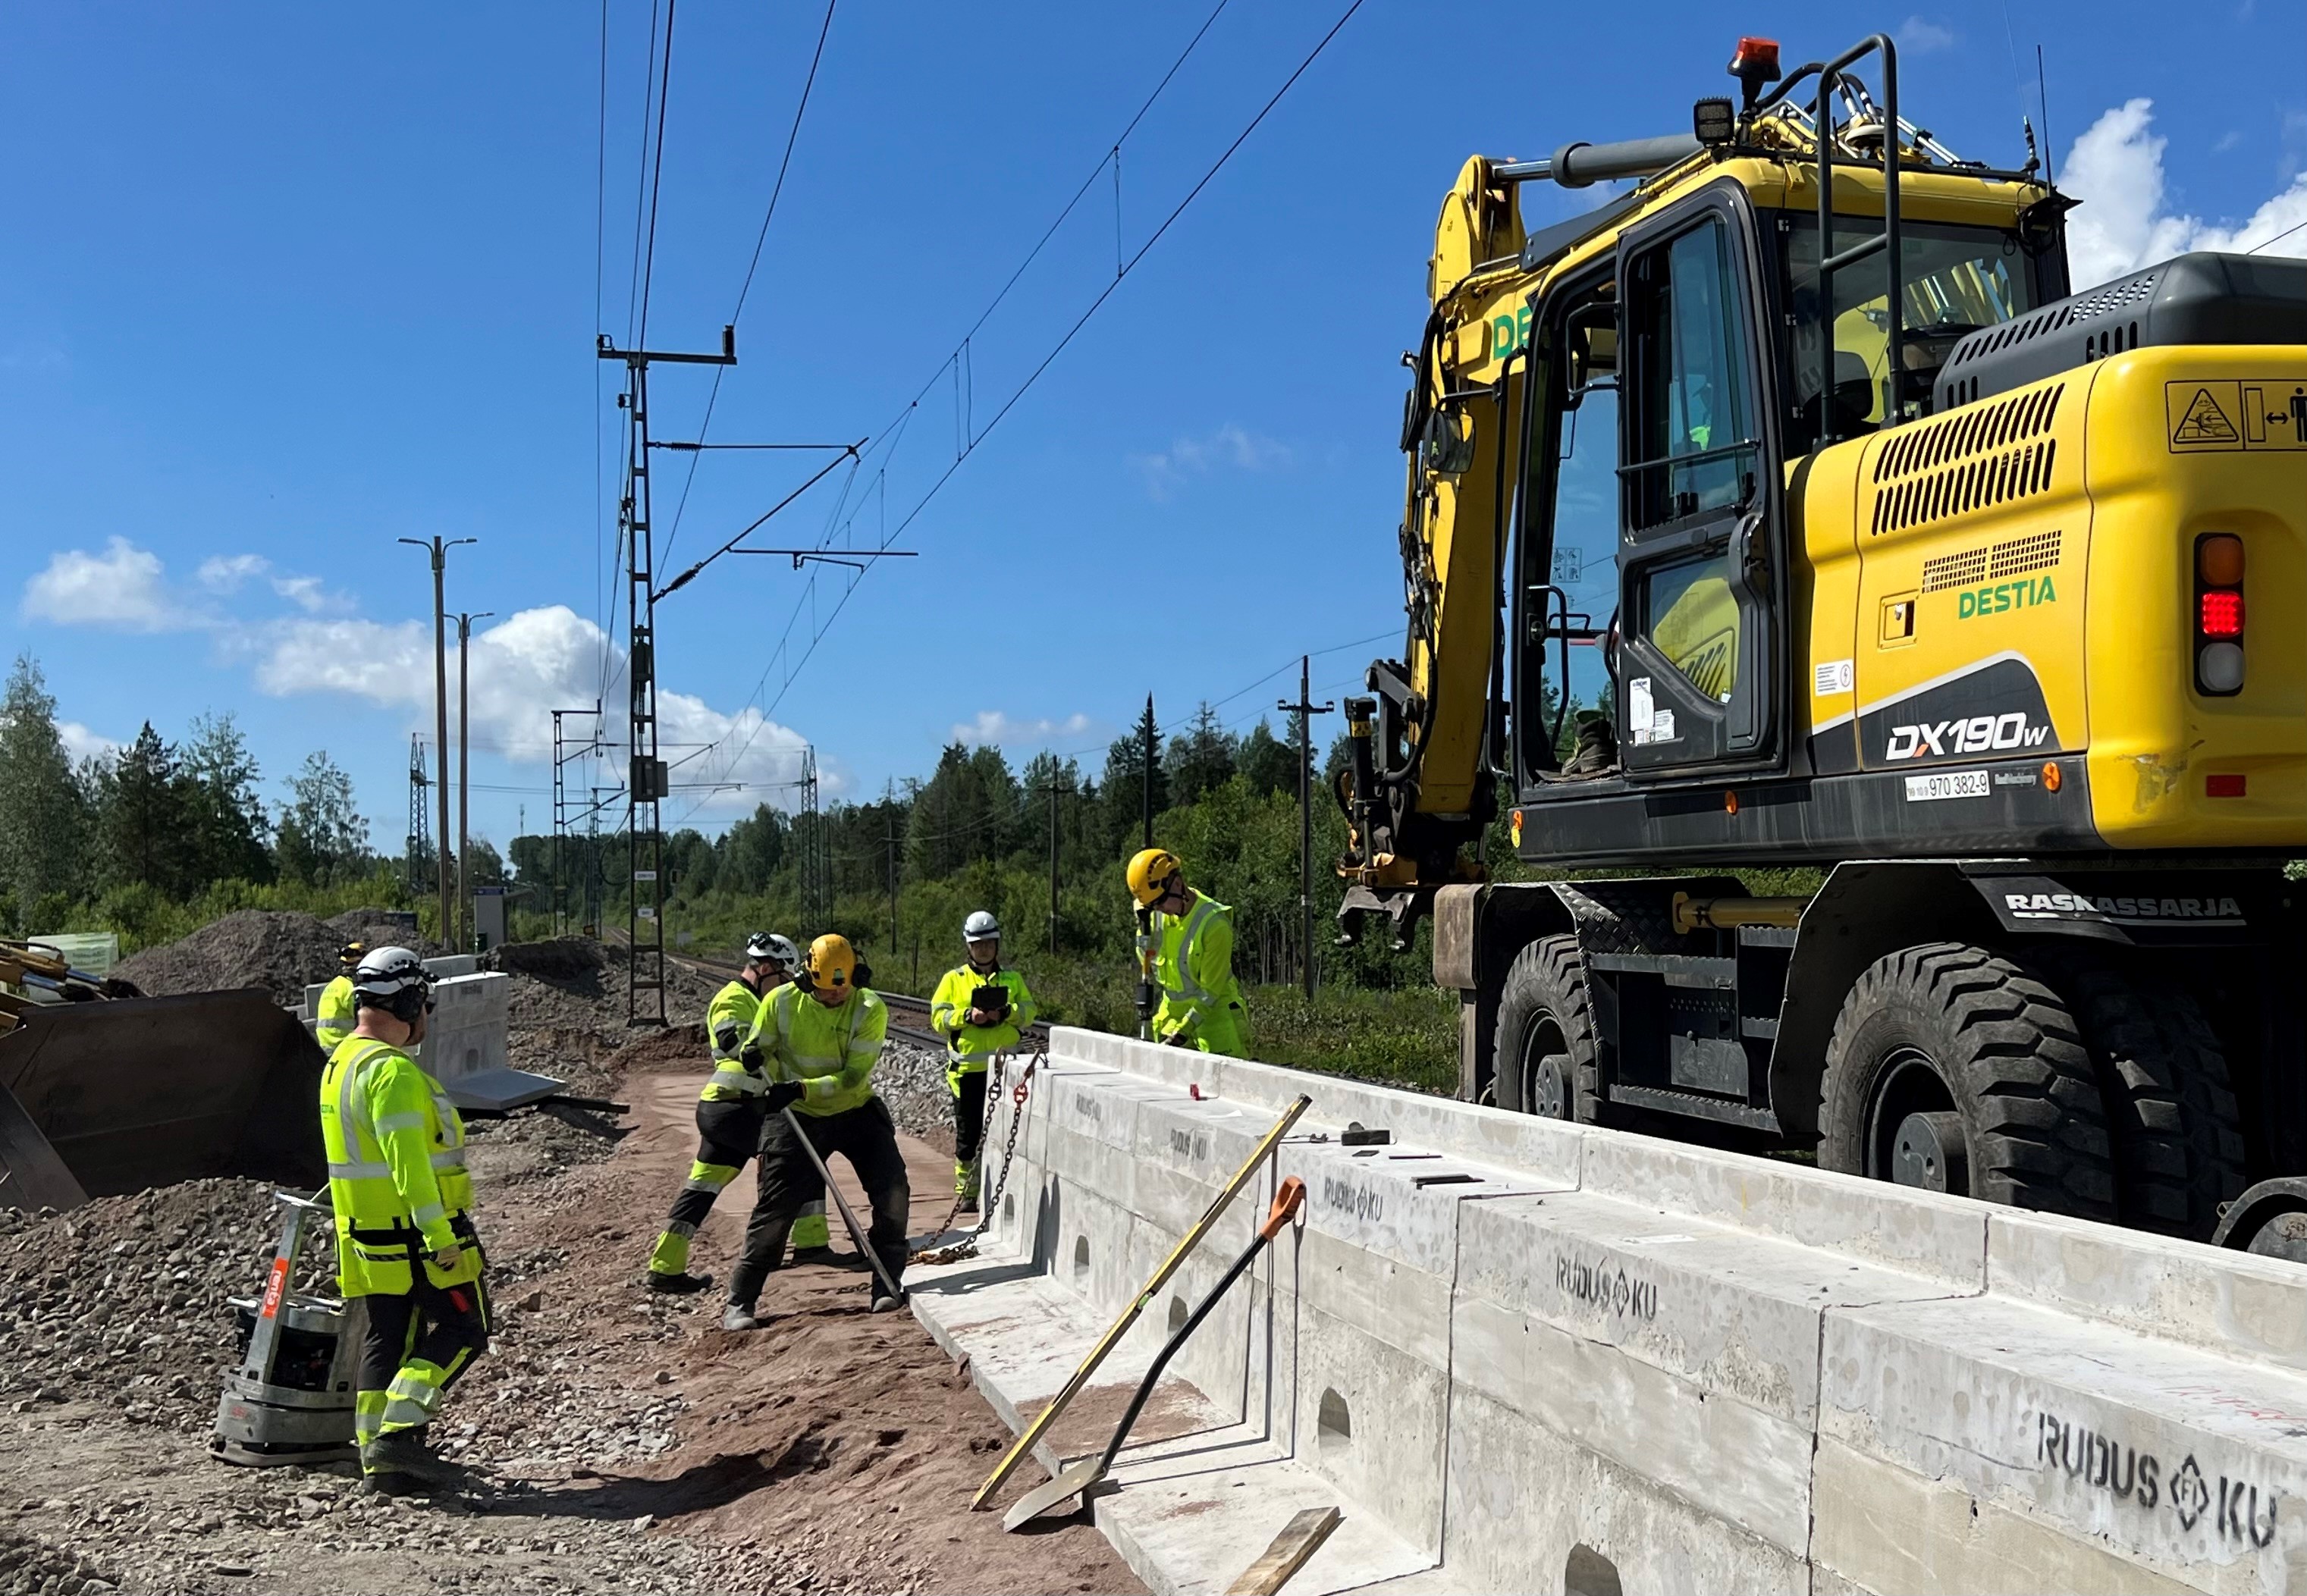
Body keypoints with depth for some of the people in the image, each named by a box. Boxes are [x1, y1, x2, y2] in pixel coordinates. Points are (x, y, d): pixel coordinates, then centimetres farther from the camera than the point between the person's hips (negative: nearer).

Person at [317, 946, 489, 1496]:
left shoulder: (342, 1062, 14)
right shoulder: (393, 1071, -19)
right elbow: (409, 1162, -24)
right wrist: (442, 1237, -24)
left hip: (370, 1235, 10)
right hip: (416, 1236, -10)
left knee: (386, 1338, 12)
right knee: (462, 1329, -1)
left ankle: (380, 1461, 15)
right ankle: (398, 1433, -9)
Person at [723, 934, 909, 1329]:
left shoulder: (871, 1010, -15)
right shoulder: (781, 1002, -12)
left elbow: (853, 1077, -22)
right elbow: (759, 1050, 0)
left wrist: (801, 1088, -34)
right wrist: (757, 1058, -25)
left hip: (856, 1111, 1)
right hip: (798, 1118, -1)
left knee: (893, 1189, -12)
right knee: (776, 1207, -6)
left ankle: (887, 1283, 5)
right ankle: (739, 1302, 4)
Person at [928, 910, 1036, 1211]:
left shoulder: (1012, 979, 12)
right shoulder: (954, 980, 7)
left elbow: (1029, 1013, 3)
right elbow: (938, 1018, 0)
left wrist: (1006, 1012, -15)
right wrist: (967, 1016, -16)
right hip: (967, 1069, -1)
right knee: (968, 1131, 4)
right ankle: (966, 1190, 14)